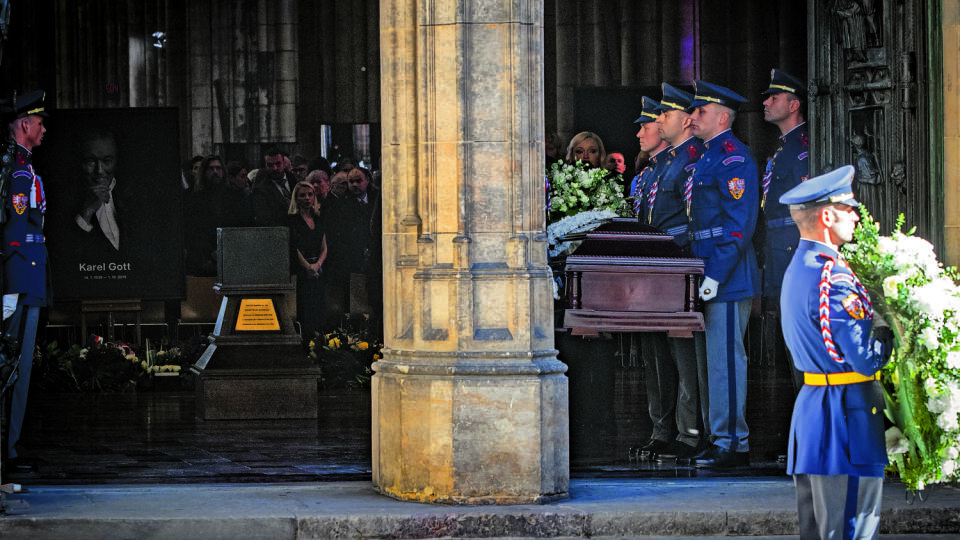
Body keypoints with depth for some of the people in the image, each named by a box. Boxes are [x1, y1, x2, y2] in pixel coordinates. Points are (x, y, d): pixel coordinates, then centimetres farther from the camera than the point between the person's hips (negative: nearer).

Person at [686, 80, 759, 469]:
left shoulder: (733, 157, -12)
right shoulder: (709, 157, 19)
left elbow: (740, 223, -19)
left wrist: (715, 276, -21)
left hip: (729, 276, -10)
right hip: (711, 276, 10)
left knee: (726, 357, -8)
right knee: (712, 357, 12)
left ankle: (733, 444, -6)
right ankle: (723, 439, 17)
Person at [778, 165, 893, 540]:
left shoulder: (798, 268, 14)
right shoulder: (832, 277, -19)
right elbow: (867, 358, -21)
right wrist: (888, 329, -3)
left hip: (812, 406, 10)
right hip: (846, 414, -10)